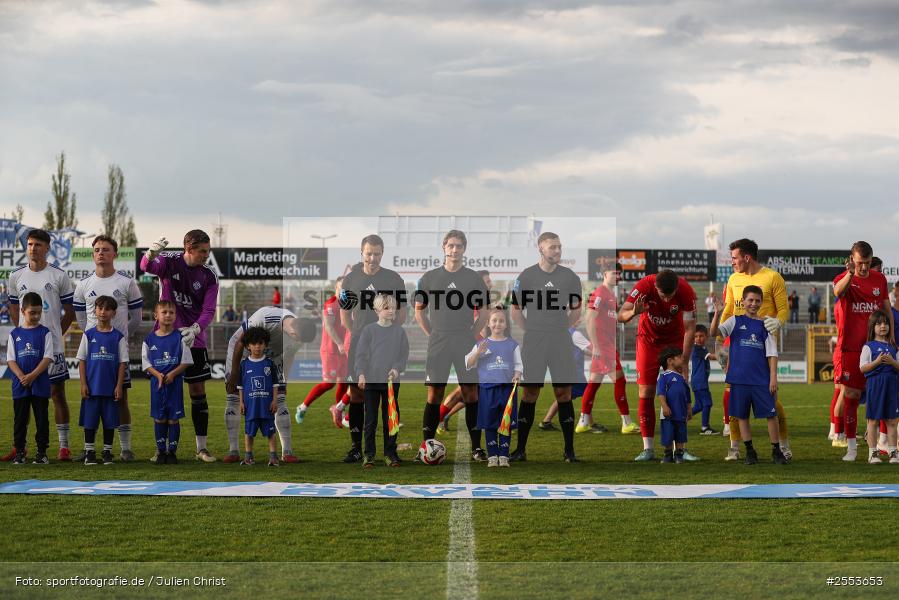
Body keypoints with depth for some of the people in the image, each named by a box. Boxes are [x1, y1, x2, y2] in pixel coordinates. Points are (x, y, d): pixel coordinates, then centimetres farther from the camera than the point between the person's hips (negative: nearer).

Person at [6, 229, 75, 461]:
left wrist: (54, 334, 1)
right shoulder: (16, 276, 7)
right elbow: (13, 309, 15)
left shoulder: (59, 276, -1)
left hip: (52, 345, -3)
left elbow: (70, 311, 4)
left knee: (57, 393, -1)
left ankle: (64, 446, 3)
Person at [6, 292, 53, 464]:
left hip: (40, 385, -2)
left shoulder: (45, 333, 1)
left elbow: (48, 358, -6)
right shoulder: (15, 334, 6)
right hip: (19, 385, 2)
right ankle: (19, 452, 13)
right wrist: (21, 377, -14)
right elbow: (10, 359, 3)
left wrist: (32, 376, -16)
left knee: (42, 419, 1)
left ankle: (42, 452, 8)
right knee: (20, 419, 6)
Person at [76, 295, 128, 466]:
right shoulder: (89, 335, 4)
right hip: (92, 387, 0)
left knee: (109, 421, 5)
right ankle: (89, 452, 12)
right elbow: (82, 360, 4)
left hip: (110, 387, 0)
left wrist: (119, 386, -5)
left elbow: (123, 363, 1)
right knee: (90, 420, 3)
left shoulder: (118, 337, 1)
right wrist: (83, 384, -3)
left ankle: (107, 452, 15)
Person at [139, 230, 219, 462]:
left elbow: (209, 310, -7)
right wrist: (151, 253, -51)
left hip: (193, 338, 1)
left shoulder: (209, 276, -3)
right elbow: (147, 267, -28)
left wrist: (195, 329, -26)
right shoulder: (170, 261, -7)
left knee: (198, 391, 2)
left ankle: (202, 447, 10)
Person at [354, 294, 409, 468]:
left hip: (392, 381, 2)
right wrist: (361, 374, -16)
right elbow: (361, 354, -4)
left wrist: (397, 368, -14)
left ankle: (390, 453, 15)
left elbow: (404, 354, 4)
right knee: (371, 419, 2)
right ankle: (369, 454, 9)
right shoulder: (369, 330, -2)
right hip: (371, 381, -2)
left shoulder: (399, 331, 4)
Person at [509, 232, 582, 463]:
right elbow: (516, 312, 8)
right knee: (529, 394, 1)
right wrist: (532, 331, 8)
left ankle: (569, 450, 5)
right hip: (532, 343, -1)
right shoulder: (526, 276, 0)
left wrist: (559, 329, 10)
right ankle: (521, 449, 7)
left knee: (563, 394, 0)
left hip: (561, 342, 1)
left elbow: (576, 312, 13)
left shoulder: (570, 277, 3)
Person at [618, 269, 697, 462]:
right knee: (646, 393, -6)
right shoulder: (644, 286, -27)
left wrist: (683, 363, -22)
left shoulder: (686, 291, -26)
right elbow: (620, 316, -27)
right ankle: (648, 449, -2)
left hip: (675, 341, 0)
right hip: (648, 340, 0)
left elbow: (689, 329, -19)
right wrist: (634, 312, -50)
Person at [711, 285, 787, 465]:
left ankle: (776, 451, 7)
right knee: (742, 416, 4)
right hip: (739, 379, 0)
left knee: (771, 414, -2)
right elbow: (714, 332, -10)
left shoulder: (765, 325, 6)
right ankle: (750, 452, 15)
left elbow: (772, 353, 4)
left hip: (762, 379, 0)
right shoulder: (735, 321, 4)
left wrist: (773, 377, -3)